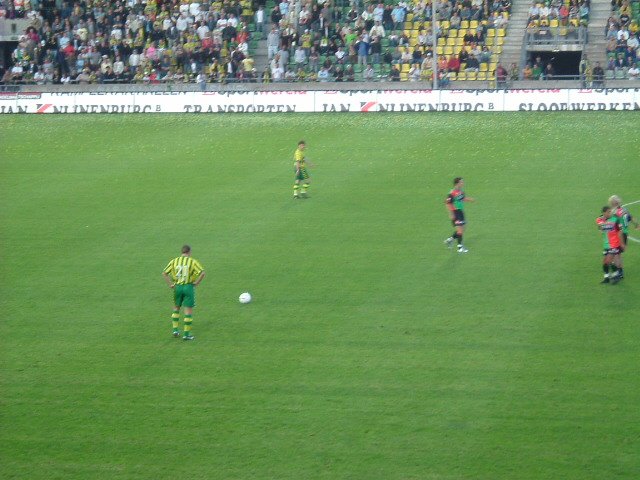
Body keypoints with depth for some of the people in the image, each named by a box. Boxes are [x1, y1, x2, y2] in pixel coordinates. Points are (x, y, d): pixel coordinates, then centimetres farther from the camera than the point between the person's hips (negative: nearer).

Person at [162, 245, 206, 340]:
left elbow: (164, 273, 1)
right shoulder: (192, 261, -5)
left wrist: (170, 284, 5)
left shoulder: (174, 261, 4)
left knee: (176, 308, 22)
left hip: (177, 287, 3)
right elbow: (202, 273, -16)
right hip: (188, 286, -3)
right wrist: (197, 282, -5)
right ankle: (186, 334, 3)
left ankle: (175, 329, 16)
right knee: (188, 310, 3)